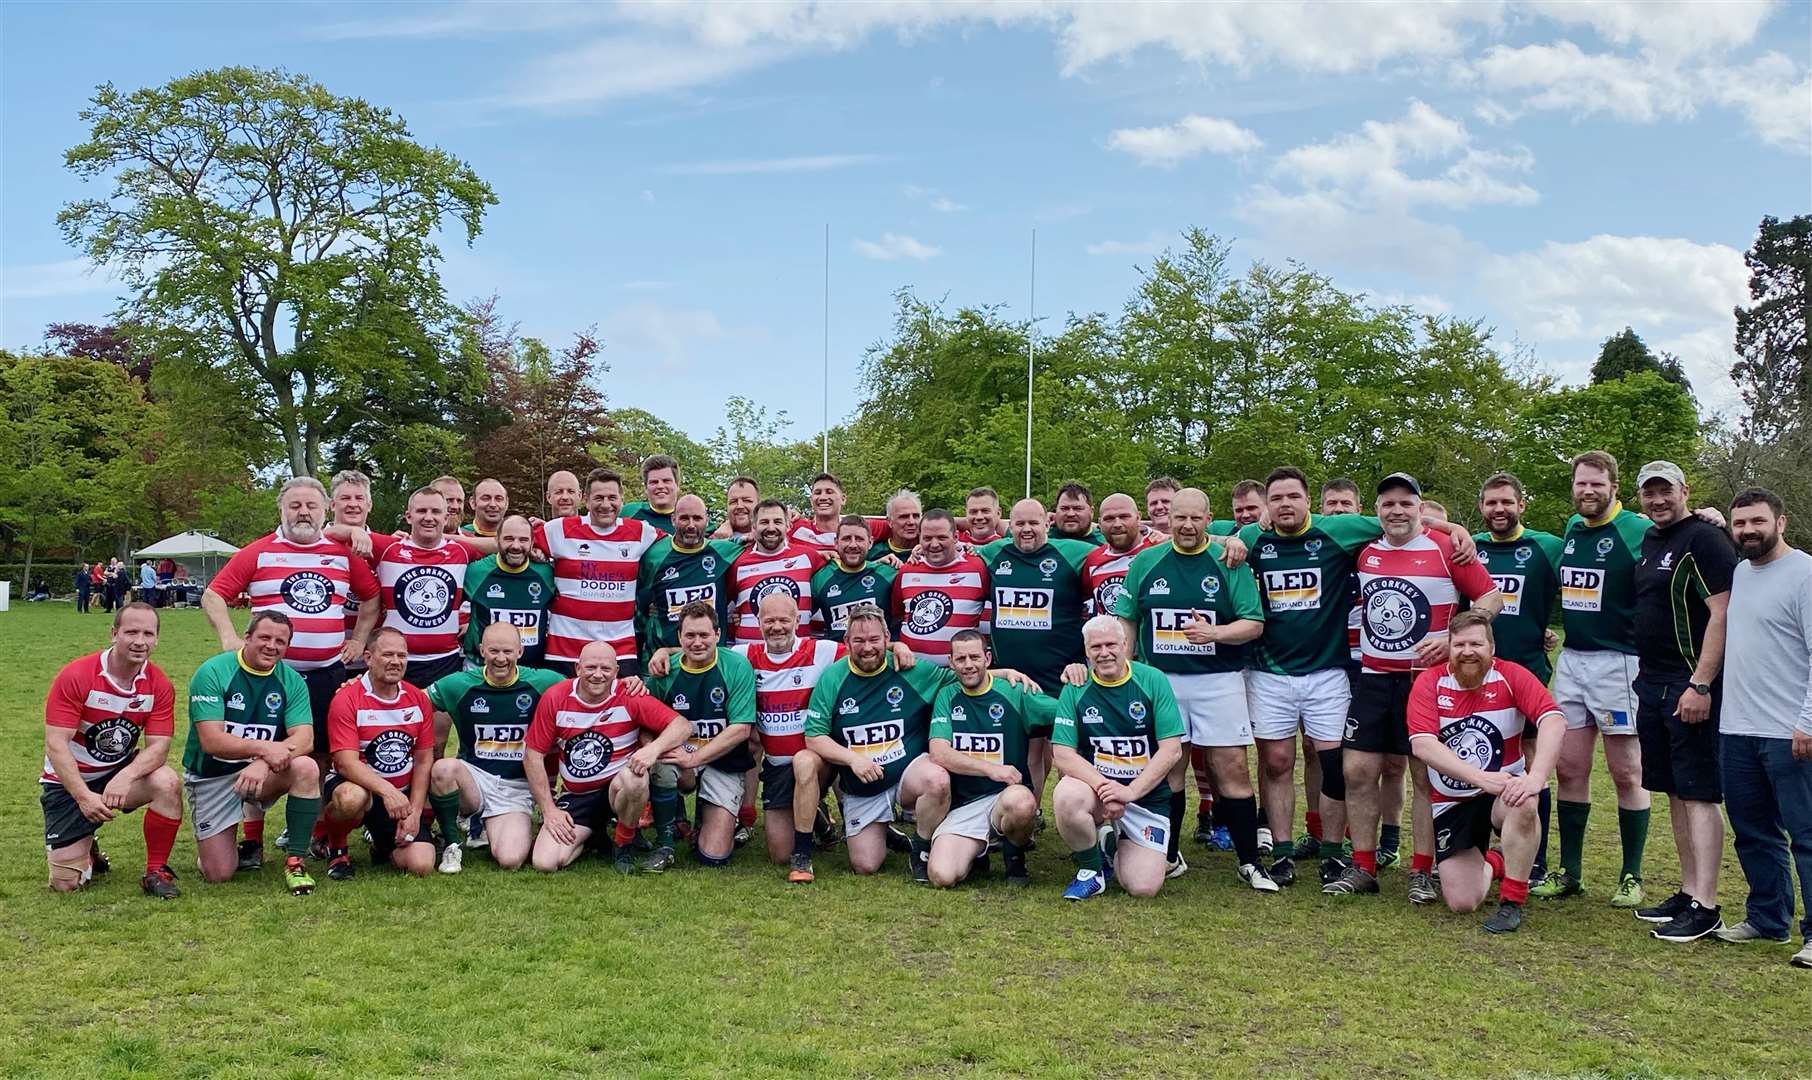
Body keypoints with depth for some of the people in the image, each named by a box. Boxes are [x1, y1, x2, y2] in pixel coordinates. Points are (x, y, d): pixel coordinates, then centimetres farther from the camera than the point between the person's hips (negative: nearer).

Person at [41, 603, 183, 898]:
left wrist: (126, 776, -35)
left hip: (122, 771, 2)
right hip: (69, 781, -2)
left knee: (168, 783, -32)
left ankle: (156, 871, -13)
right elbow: (55, 744, -22)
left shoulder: (158, 685, -10)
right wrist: (84, 797, -30)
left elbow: (158, 746, -14)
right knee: (65, 884, -7)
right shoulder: (75, 676, -19)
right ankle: (86, 852, 31)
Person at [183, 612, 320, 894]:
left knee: (306, 768, -31)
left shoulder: (291, 681, -4)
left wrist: (263, 763, -34)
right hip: (211, 776, -2)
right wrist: (264, 748, -35)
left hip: (264, 773, 2)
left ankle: (295, 862, -18)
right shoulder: (213, 672, -13)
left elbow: (304, 738, -16)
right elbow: (211, 741, -22)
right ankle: (248, 848, 29)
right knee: (218, 874, -8)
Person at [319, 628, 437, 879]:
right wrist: (387, 790, -35)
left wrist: (414, 812, -5)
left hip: (402, 795, 4)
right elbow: (347, 763, -21)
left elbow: (424, 760, 5)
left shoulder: (419, 699, 2)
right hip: (357, 785, -4)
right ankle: (336, 850, -6)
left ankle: (383, 846, 22)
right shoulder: (346, 699, -12)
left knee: (422, 866, -15)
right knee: (351, 798, -41)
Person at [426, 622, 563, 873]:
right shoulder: (460, 685, 0)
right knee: (444, 767, -35)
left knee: (510, 861, -23)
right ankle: (452, 845, -9)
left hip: (517, 787, -1)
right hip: (473, 777, 1)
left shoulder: (542, 683, -2)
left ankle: (489, 831, 16)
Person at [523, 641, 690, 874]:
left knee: (633, 778, -38)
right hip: (575, 796, 2)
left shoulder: (630, 697, -13)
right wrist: (549, 810, -7)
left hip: (620, 787, -2)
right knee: (545, 863, -16)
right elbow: (533, 756, -2)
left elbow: (682, 726, -17)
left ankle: (625, 843, -6)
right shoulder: (554, 699, -8)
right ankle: (594, 835, 18)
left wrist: (654, 748, -37)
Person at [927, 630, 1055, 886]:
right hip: (962, 805, 1)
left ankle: (1015, 854, -3)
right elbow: (939, 754, -6)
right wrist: (991, 769, -16)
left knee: (1020, 802, -39)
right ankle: (975, 853, 15)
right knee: (941, 876, -23)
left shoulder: (1014, 693, 0)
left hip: (1008, 795, -1)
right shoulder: (947, 697, 7)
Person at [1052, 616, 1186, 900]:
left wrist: (1129, 792, -19)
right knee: (1066, 796, -35)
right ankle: (1091, 868, -5)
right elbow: (1062, 754, -9)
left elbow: (1172, 750, -9)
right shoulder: (1075, 689, -3)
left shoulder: (1153, 681, -6)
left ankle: (1114, 846, 22)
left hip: (1148, 798, 0)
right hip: (1094, 788, 0)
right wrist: (1103, 787, -24)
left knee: (1144, 887, -14)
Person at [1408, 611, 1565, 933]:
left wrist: (1536, 779, -40)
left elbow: (1554, 721, -25)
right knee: (1461, 902, -7)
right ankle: (1491, 864, 31)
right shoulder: (1429, 683, -10)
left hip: (1503, 791, -1)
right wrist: (1483, 779, -32)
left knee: (1524, 805, -38)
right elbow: (1422, 746, -22)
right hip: (1451, 803, 1)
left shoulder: (1511, 676, -11)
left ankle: (1512, 902, -17)